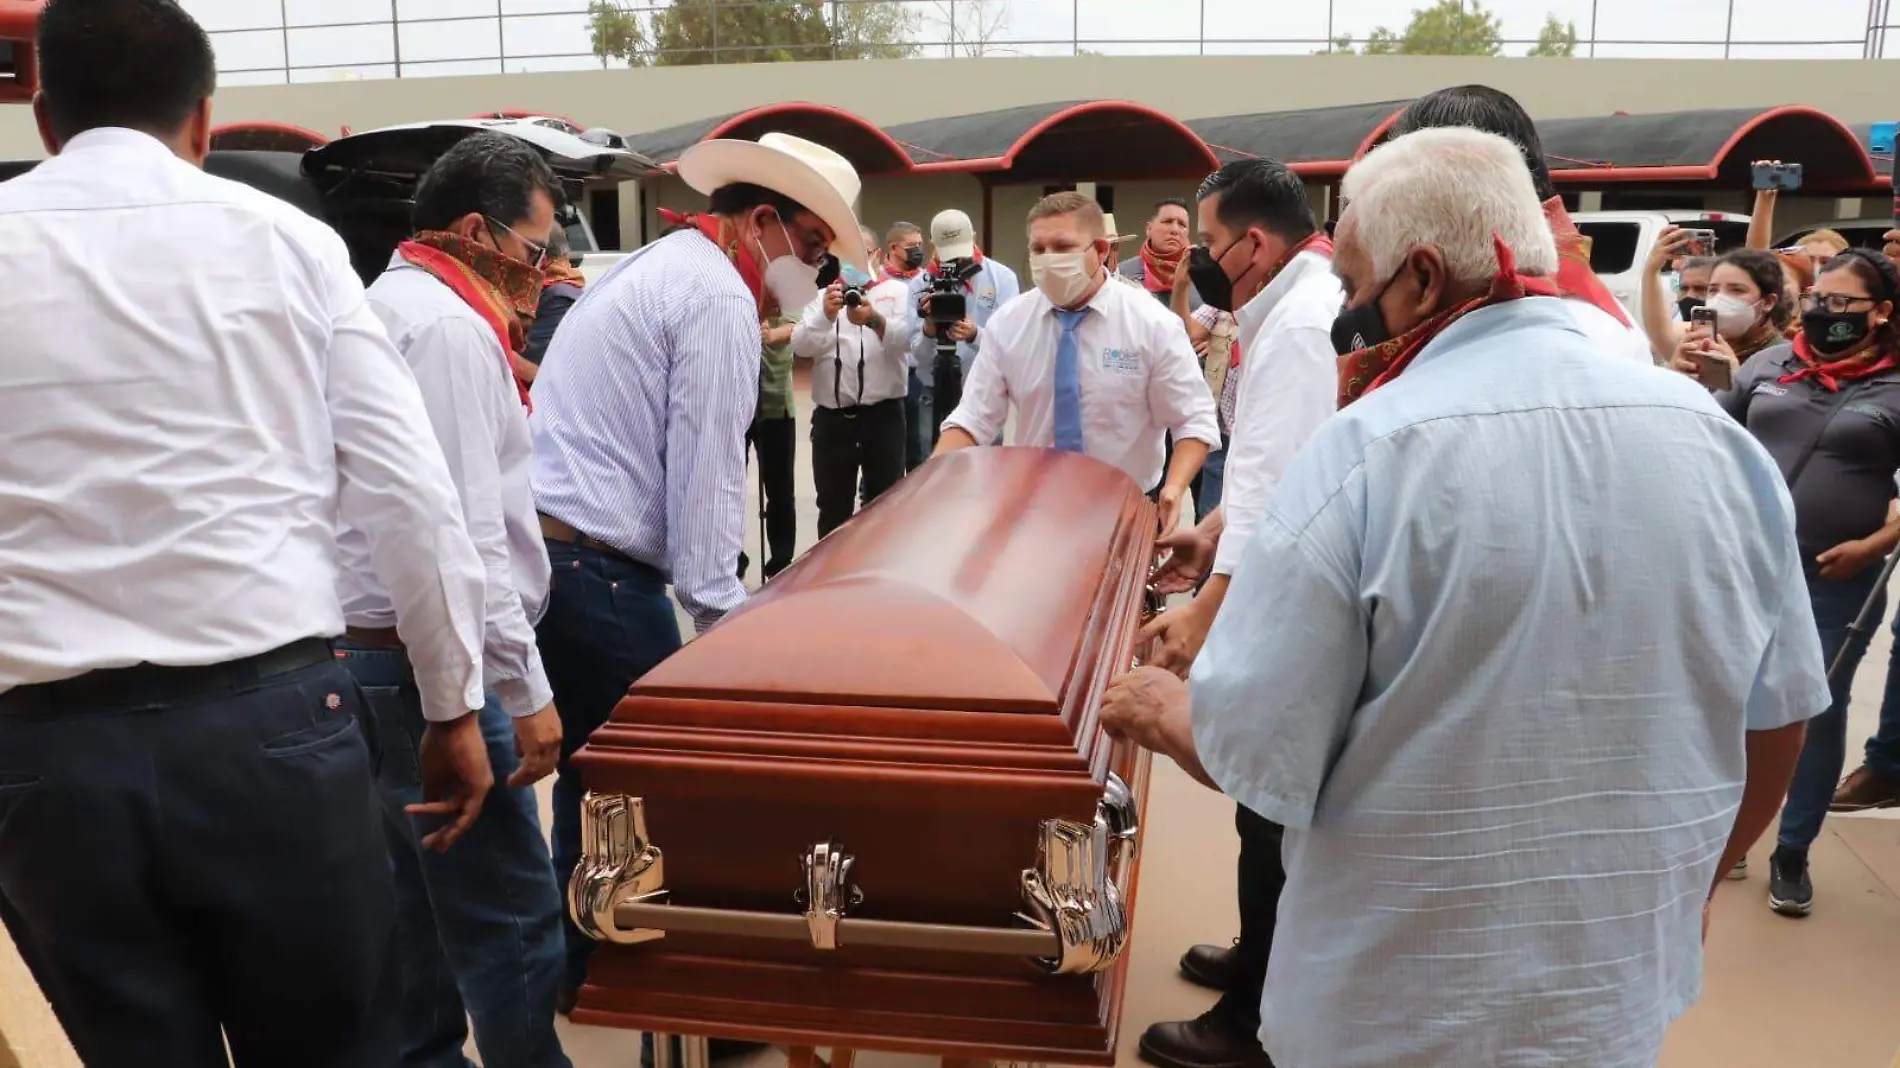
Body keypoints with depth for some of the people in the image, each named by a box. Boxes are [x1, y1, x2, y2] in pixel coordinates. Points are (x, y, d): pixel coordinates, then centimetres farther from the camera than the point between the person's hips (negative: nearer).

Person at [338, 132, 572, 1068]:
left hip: (375, 654, 11)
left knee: (421, 906, 20)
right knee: (511, 923, -5)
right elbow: (463, 531, -22)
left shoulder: (392, 306, 17)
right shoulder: (447, 326, -15)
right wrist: (526, 690, -21)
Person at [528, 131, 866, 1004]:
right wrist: (722, 616, -12)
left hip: (543, 550, 10)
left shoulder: (651, 269, 20)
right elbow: (705, 476, -16)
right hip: (595, 565, -10)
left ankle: (583, 967, 31)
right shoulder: (718, 296, -12)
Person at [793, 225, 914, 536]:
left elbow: (904, 337, -11)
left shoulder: (897, 291, 8)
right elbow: (800, 345, -3)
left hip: (883, 414, -1)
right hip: (831, 417, 2)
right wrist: (825, 316, -23)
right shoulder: (825, 295, 13)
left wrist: (875, 319, -31)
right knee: (833, 506, 9)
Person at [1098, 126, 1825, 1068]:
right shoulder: (1716, 437, -6)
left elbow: (1255, 754, -18)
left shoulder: (1366, 454, -22)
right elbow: (1777, 715, 5)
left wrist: (1162, 711, 3)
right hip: (1623, 986, 5)